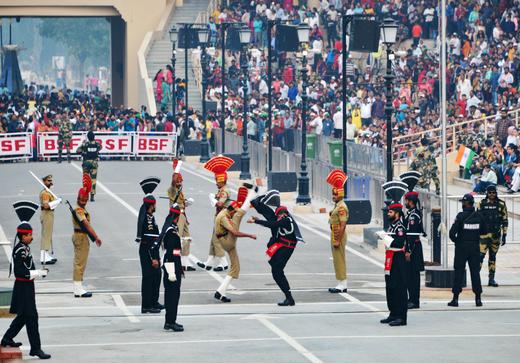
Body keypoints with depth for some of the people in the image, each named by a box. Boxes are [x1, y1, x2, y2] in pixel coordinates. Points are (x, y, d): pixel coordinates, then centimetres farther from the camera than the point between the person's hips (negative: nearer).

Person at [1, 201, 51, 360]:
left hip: (27, 287, 10)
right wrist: (40, 273, -22)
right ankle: (35, 348, -6)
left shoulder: (25, 248, 10)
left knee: (23, 315, 20)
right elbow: (20, 272, -25)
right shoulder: (20, 251, -20)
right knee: (31, 317, -8)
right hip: (23, 287, -10)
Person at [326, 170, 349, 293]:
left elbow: (343, 225, -22)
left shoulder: (341, 207, -17)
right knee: (338, 260, 12)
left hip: (338, 236, -11)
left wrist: (337, 240, -24)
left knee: (339, 260, -7)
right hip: (335, 235, 11)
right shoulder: (337, 206, 15)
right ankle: (341, 284, 17)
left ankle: (342, 285, -5)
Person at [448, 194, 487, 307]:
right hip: (475, 248, 3)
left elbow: (452, 233, -15)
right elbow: (484, 231, 8)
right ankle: (478, 298, 6)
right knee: (475, 272, 8)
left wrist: (456, 240, 4)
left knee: (459, 272, 2)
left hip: (461, 248, -3)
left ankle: (455, 299, 1)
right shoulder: (479, 216, -1)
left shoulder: (461, 216, -13)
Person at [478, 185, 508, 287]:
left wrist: (504, 235, 0)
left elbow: (505, 221, 4)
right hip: (484, 233, -2)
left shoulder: (501, 204, 1)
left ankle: (491, 279, 14)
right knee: (481, 255, -13)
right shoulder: (482, 204, 1)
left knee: (493, 256, 10)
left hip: (496, 234, 2)